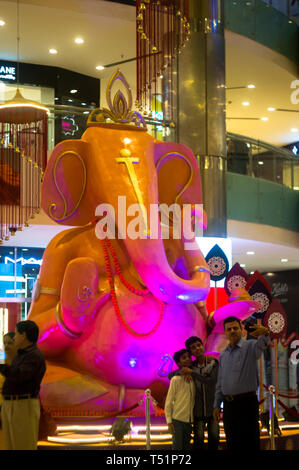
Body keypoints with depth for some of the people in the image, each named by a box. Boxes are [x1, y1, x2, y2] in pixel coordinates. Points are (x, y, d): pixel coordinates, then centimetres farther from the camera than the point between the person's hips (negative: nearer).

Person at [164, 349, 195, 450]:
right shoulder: (176, 379, -8)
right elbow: (168, 402, -6)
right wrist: (169, 422, -9)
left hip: (189, 421, 5)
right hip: (178, 420, -5)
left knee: (186, 447, 10)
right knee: (177, 447, -5)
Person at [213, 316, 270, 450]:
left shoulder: (249, 346, -5)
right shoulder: (223, 355, 16)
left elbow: (261, 345, -30)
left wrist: (264, 334, -53)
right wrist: (216, 405, 14)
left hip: (247, 402, -6)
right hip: (228, 404, 6)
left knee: (250, 444, -5)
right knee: (232, 444, 11)